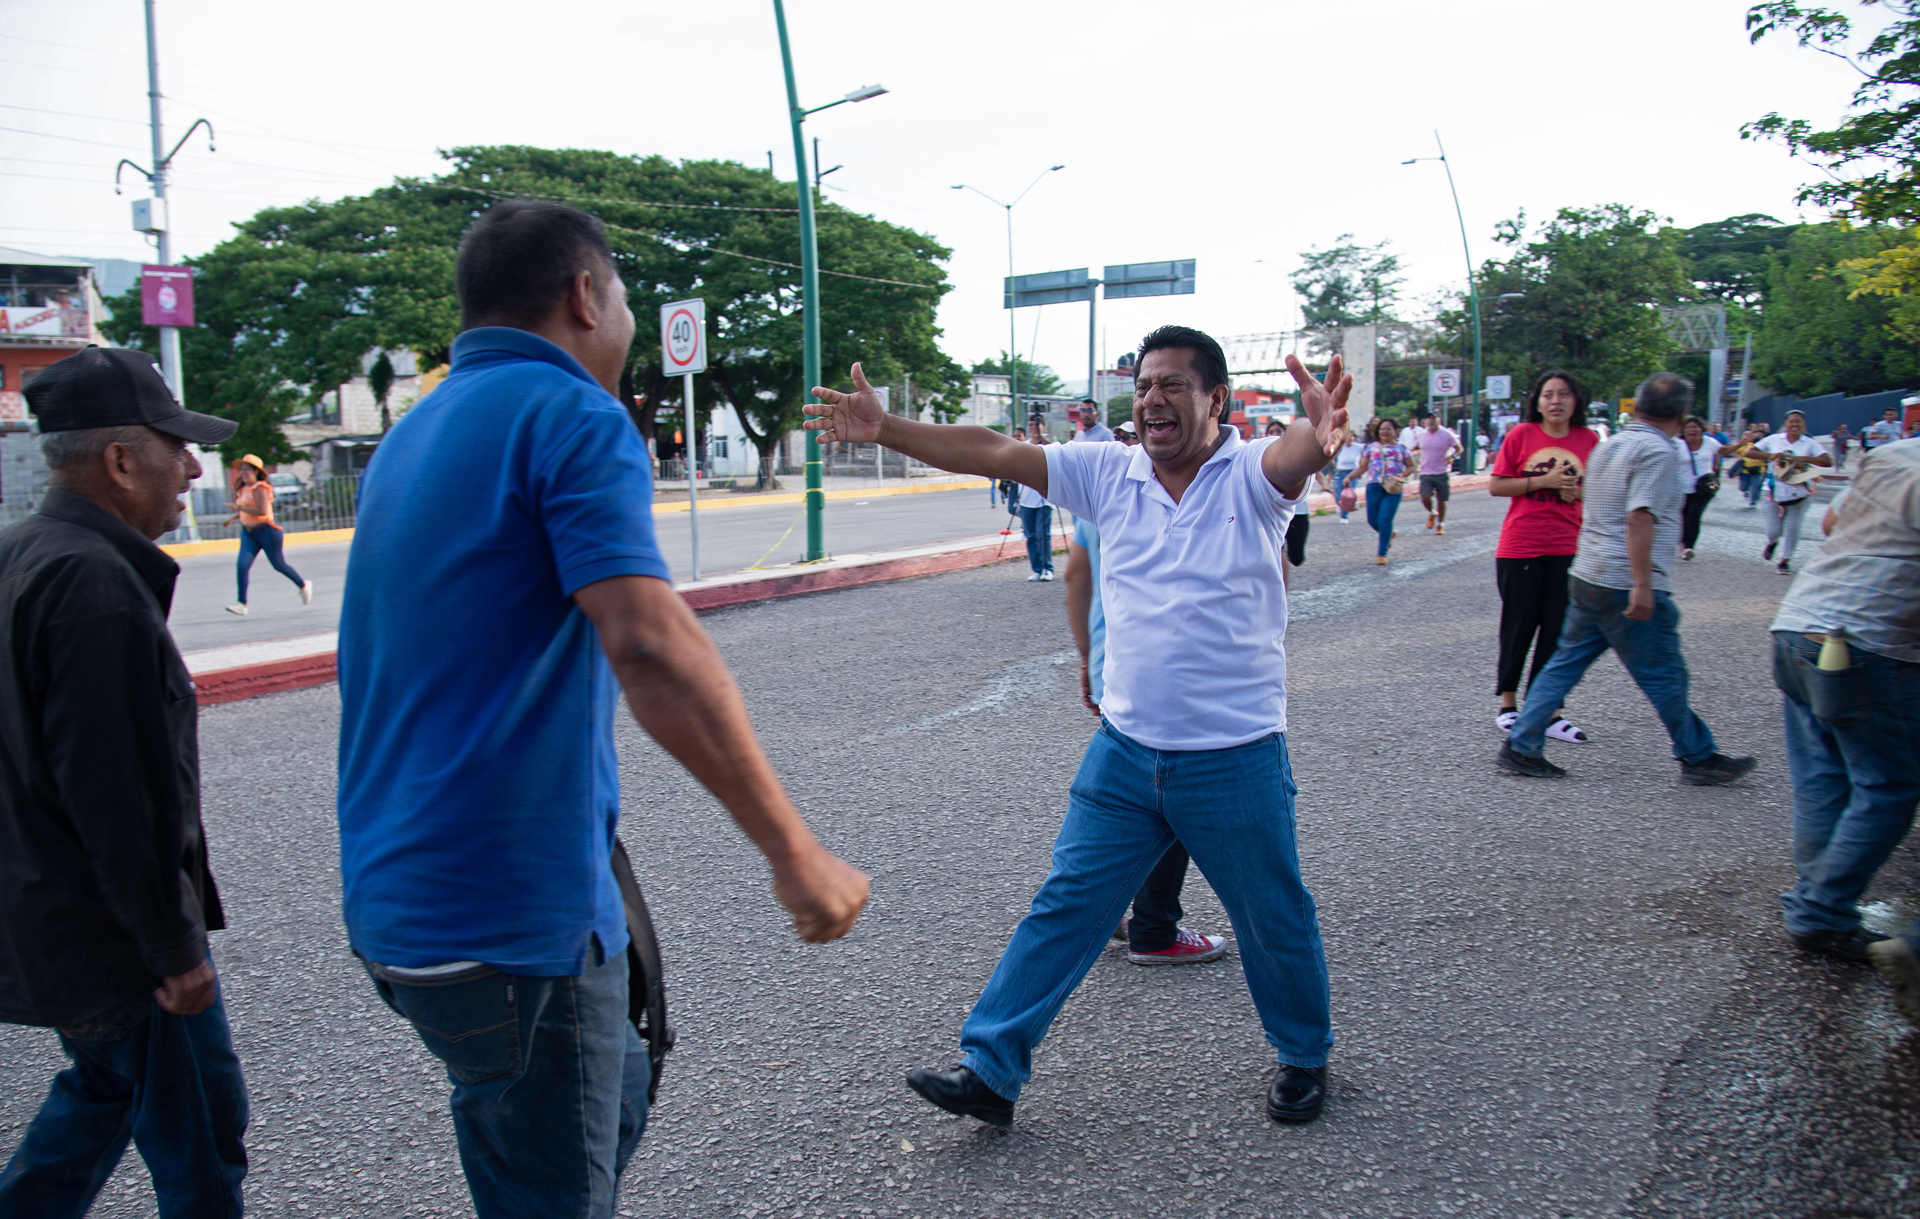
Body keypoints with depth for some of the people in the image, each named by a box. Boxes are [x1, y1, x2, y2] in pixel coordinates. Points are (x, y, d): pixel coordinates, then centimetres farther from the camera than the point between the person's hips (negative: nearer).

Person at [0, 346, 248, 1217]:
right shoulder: (96, 581, -24)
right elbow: (121, 798, -27)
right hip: (112, 938, -10)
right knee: (197, 1142, 3)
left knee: (108, 1091, 26)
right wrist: (174, 947, -19)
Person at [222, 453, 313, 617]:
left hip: (266, 531, -8)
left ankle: (304, 586, 31)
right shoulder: (244, 490, 11)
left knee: (279, 565, 7)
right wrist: (232, 518, 13)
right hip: (248, 532, 8)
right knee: (242, 566, -8)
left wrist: (239, 507, -27)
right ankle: (242, 603, -10)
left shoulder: (260, 488, -16)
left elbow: (262, 511, -27)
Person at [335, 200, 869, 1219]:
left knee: (616, 1088, 26)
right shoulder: (571, 416, -14)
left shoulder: (412, 435, 14)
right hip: (510, 918, -9)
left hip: (399, 896, 9)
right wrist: (794, 852, -26)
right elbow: (650, 646, -28)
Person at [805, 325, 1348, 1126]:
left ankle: (1304, 1058, 40)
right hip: (1124, 751, 3)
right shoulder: (1108, 474, 1)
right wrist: (886, 428, -10)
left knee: (1274, 923, 14)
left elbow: (1295, 458, -32)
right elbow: (993, 453, -2)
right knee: (1065, 907, 7)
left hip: (1237, 760, -3)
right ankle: (991, 1069, 17)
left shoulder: (1252, 475, -9)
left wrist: (1323, 433, -56)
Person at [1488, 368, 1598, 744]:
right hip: (1520, 547, -2)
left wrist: (1580, 491, -7)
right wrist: (1542, 481, -13)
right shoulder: (1521, 434, -2)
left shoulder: (1589, 440, 5)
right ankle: (1508, 704, 21)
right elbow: (1496, 485, -2)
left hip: (1567, 550, 2)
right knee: (1519, 626, 6)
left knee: (1558, 631, 2)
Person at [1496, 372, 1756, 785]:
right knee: (1664, 676, 4)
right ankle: (1699, 758, 17)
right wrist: (1643, 585, -24)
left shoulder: (1609, 445, 14)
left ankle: (1520, 747, 7)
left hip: (1587, 577, 8)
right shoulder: (1657, 450, -13)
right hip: (1627, 585, -8)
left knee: (1565, 663, 10)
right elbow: (1639, 517, -23)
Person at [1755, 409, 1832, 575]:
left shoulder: (1810, 443, -5)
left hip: (1800, 492, 0)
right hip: (1777, 491, 0)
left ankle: (1785, 560, 12)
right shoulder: (1774, 440, -1)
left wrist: (1803, 458, -26)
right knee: (1774, 531, 0)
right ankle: (1772, 543, 37)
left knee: (1793, 527, -4)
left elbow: (1828, 461, -15)